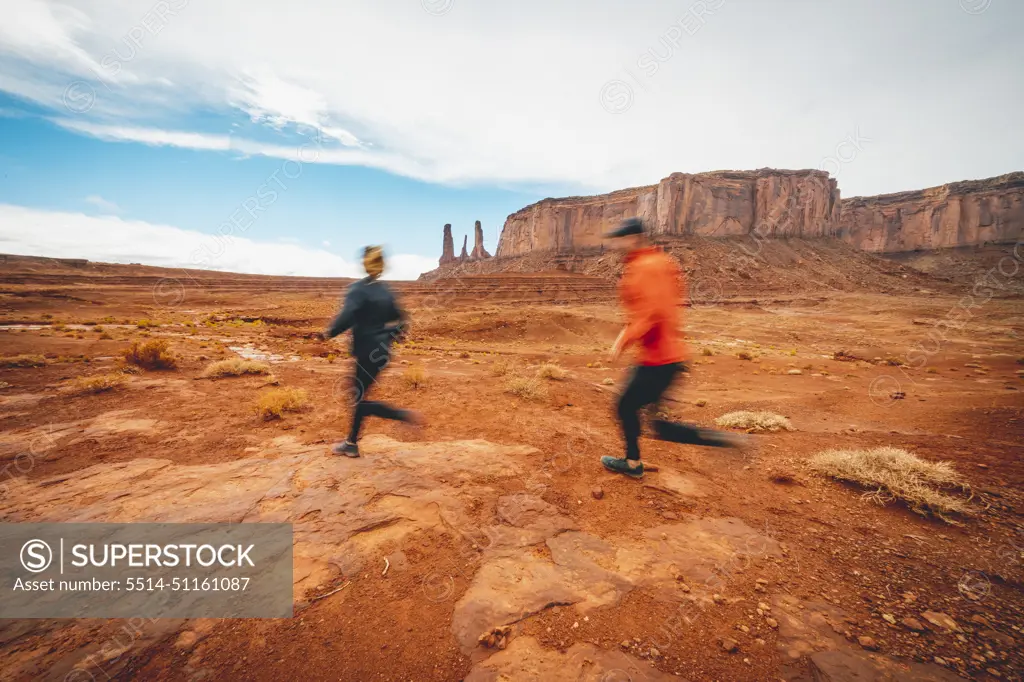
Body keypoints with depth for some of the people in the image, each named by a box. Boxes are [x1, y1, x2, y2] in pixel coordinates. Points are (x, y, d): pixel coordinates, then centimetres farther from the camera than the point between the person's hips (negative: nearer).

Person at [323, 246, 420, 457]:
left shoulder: (359, 289, -14)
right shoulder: (385, 291, 7)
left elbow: (347, 316, -27)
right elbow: (401, 320, 10)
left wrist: (330, 332, -10)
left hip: (367, 353, -8)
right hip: (381, 350, 8)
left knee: (361, 400, 3)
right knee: (358, 395, 17)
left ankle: (404, 416, -4)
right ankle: (351, 443, 27)